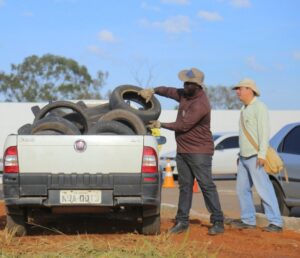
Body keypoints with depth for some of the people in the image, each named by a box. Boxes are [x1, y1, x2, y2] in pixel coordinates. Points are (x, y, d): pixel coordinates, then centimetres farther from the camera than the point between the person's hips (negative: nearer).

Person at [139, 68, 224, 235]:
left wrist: (161, 125, -11)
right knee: (185, 186, 10)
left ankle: (218, 223, -4)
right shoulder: (185, 95, 6)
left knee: (207, 185, -8)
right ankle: (182, 222, 15)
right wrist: (153, 91, -8)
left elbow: (183, 125, -22)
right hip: (183, 150, 9)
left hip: (199, 152, -9)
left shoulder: (200, 104, -22)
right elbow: (169, 91, 14)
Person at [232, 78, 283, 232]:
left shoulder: (259, 107, -11)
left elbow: (264, 131, -17)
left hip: (255, 157, -10)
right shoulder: (244, 109, 17)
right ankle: (248, 220, 19)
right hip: (244, 156, 10)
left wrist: (262, 154, -23)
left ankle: (275, 222, -11)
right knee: (242, 189, 11)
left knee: (264, 188, -12)